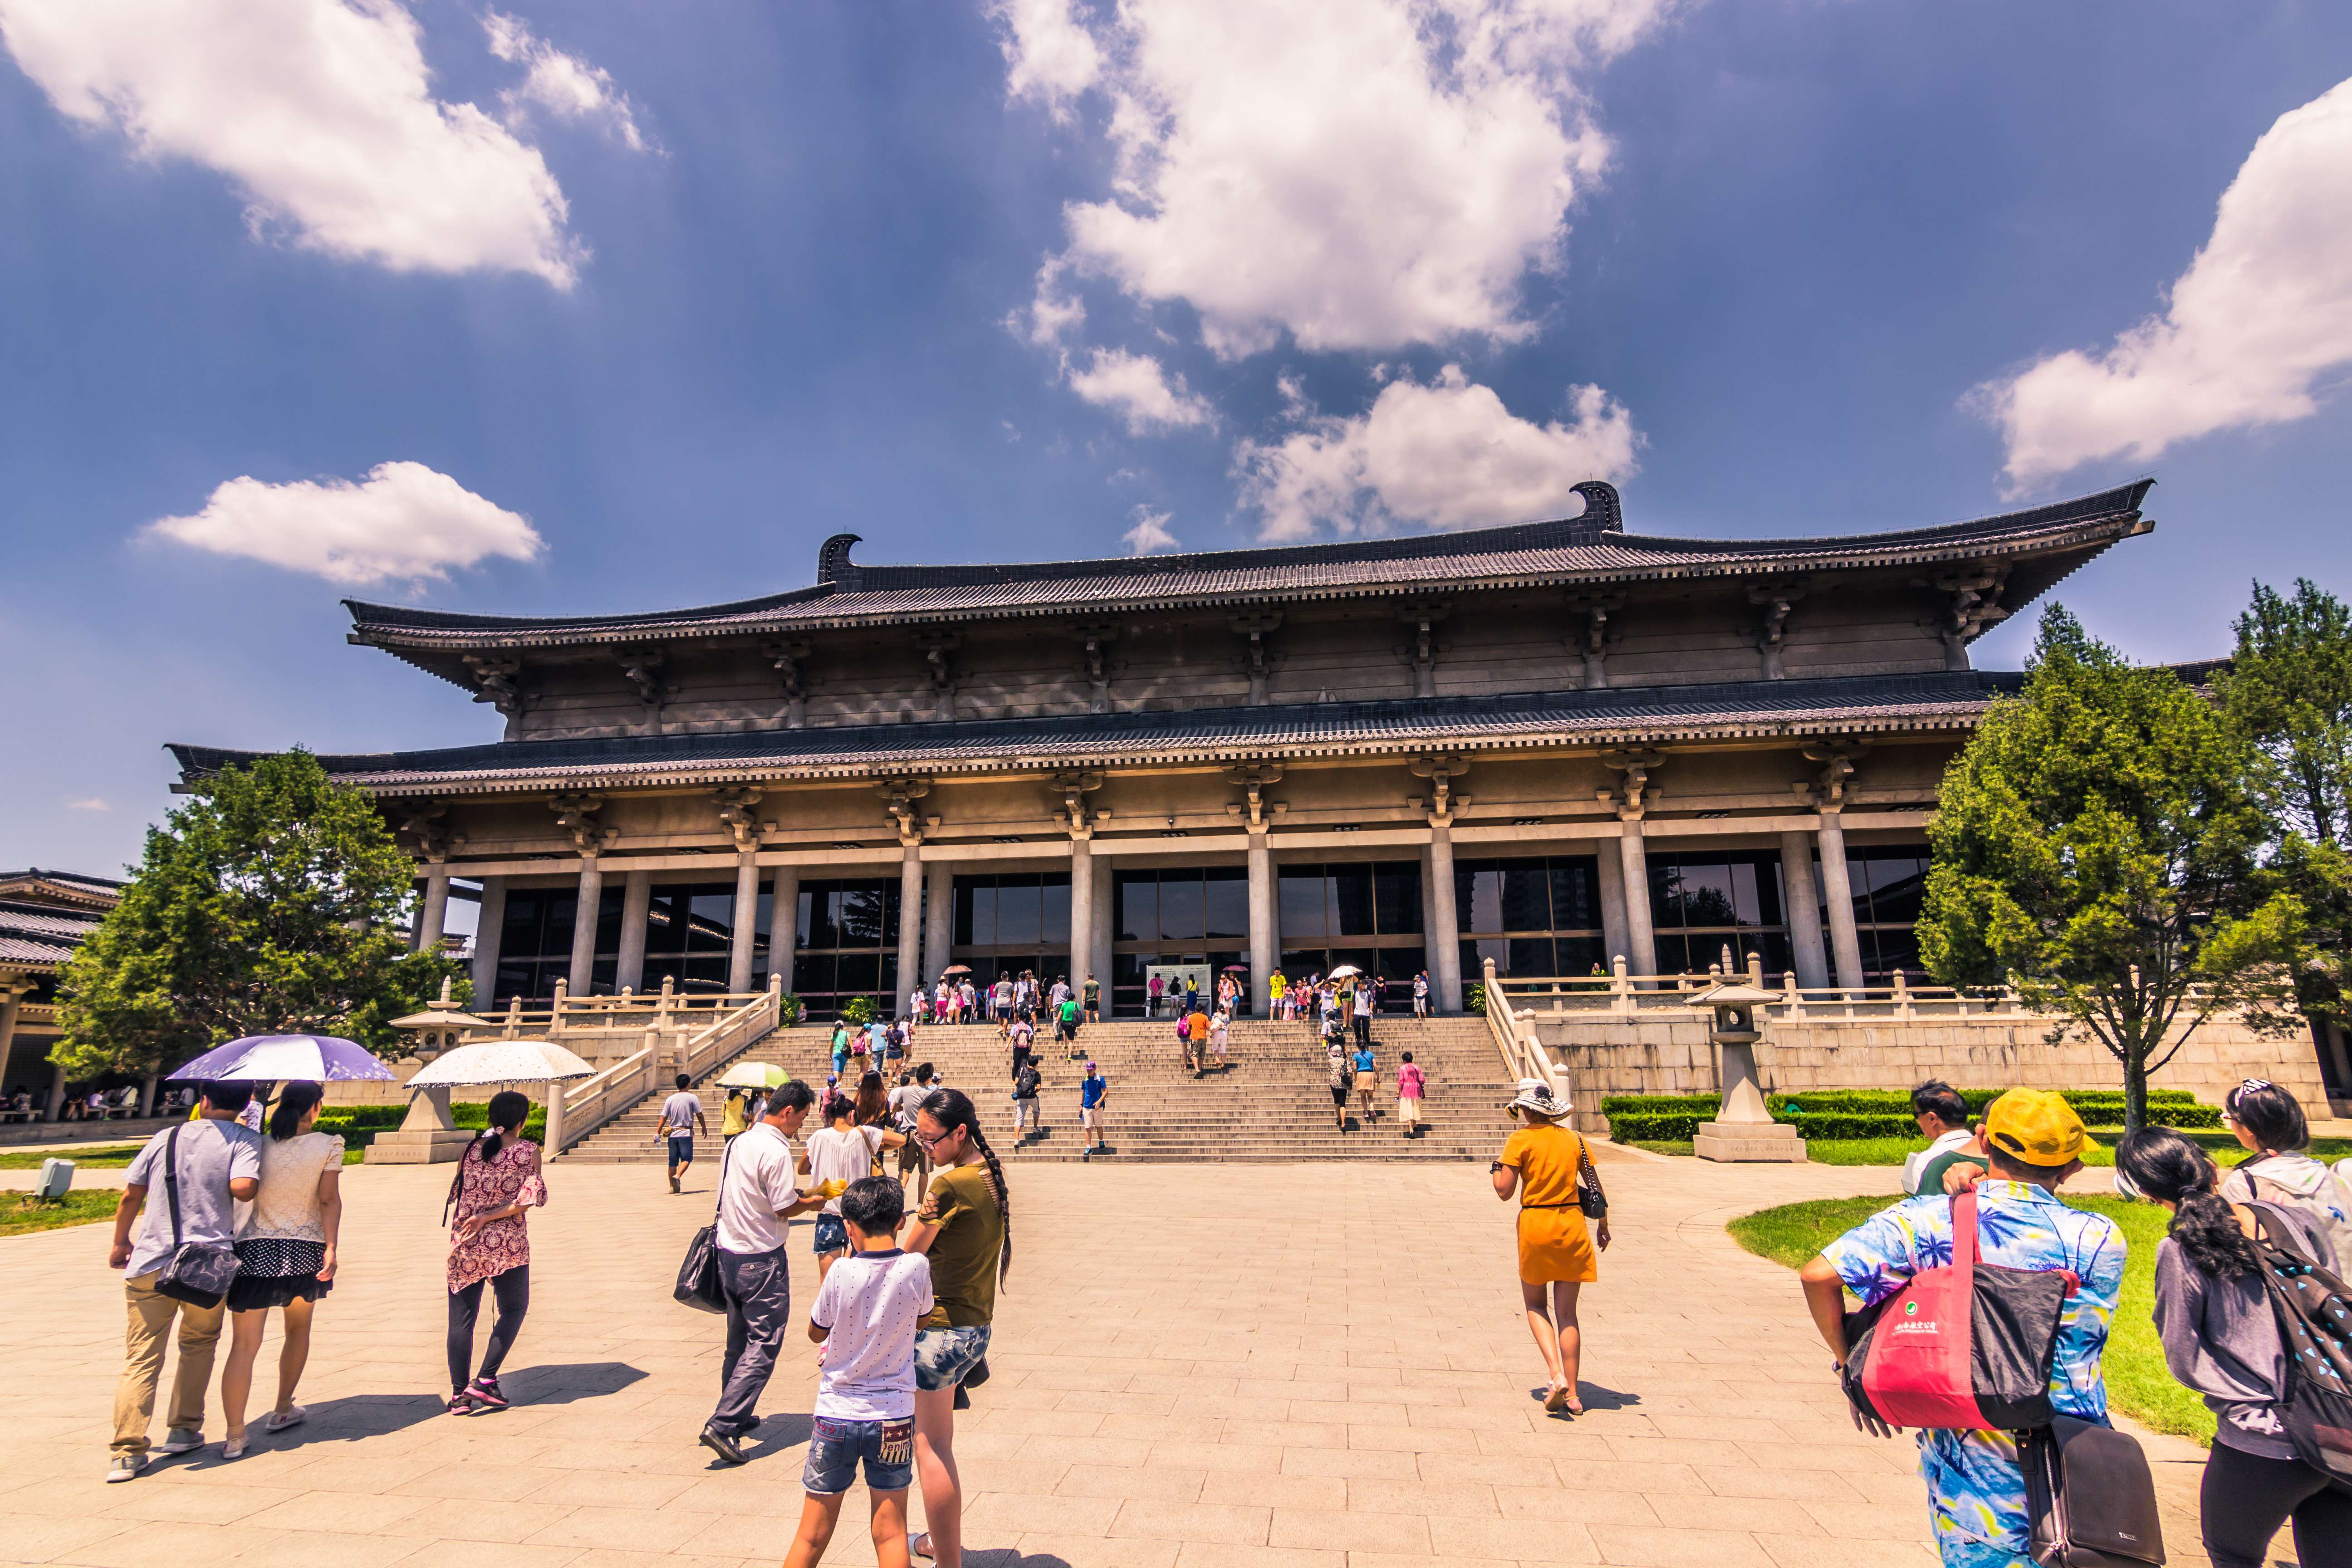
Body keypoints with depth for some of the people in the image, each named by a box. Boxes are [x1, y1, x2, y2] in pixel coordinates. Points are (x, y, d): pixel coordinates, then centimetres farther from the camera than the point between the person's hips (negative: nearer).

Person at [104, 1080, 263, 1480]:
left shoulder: (166, 1137, 8)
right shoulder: (244, 1140, -5)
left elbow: (131, 1195, 10)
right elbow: (243, 1188, -21)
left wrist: (121, 1242, 24)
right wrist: (257, 1185, 1)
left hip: (151, 1263, 2)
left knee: (141, 1358, 6)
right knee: (198, 1345, 20)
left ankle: (127, 1451, -1)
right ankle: (183, 1431, 25)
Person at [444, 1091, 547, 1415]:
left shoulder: (471, 1149, 2)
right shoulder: (529, 1151, -6)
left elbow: (458, 1193, 8)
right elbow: (527, 1200, -14)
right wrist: (488, 1217, -8)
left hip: (464, 1243, 3)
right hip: (507, 1243, -3)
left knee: (462, 1316, 10)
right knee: (513, 1309, 15)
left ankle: (459, 1393, 11)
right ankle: (485, 1380, 5)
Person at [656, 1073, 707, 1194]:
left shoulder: (670, 1099, 5)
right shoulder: (692, 1098, -4)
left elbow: (664, 1117, 1)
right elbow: (699, 1115, -3)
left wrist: (657, 1132, 6)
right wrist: (704, 1128, 9)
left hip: (672, 1133, 4)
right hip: (686, 1133, -4)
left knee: (673, 1161, 11)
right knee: (686, 1158, -1)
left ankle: (673, 1186, 13)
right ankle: (678, 1176, -27)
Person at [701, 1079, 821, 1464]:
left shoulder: (739, 1142, 7)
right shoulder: (776, 1152, -20)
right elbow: (785, 1208, -18)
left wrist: (797, 1193, 12)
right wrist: (812, 1202, 0)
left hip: (728, 1253, 9)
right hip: (762, 1259, -9)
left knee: (739, 1341, 20)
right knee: (763, 1345, -1)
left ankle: (738, 1417, 31)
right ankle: (723, 1425, -6)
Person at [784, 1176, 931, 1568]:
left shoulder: (842, 1275, -15)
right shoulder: (917, 1267, -13)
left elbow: (816, 1332, 1)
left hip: (836, 1415, 0)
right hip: (893, 1417, 0)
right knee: (890, 1536, 12)